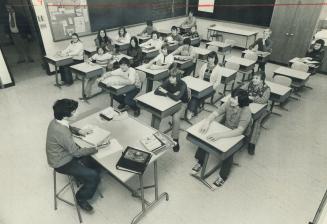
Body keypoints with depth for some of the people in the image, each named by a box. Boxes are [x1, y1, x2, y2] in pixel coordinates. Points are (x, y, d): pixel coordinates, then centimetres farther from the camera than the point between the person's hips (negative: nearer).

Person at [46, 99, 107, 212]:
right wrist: (96, 148, -18)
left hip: (63, 155, 9)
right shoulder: (62, 132, -36)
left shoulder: (56, 121, -9)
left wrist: (79, 131, 2)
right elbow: (76, 152, -25)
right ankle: (81, 198, 12)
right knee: (94, 177, -12)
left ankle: (81, 177, 35)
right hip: (62, 164, -9)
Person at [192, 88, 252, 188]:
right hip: (225, 128, 5)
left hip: (238, 136, -5)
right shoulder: (229, 103, -13)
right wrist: (207, 121, -32)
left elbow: (239, 131, -39)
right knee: (204, 136, -13)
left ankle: (223, 176, -7)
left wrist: (220, 135, -48)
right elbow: (215, 113, -10)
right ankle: (200, 162, 7)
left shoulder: (246, 112, -29)